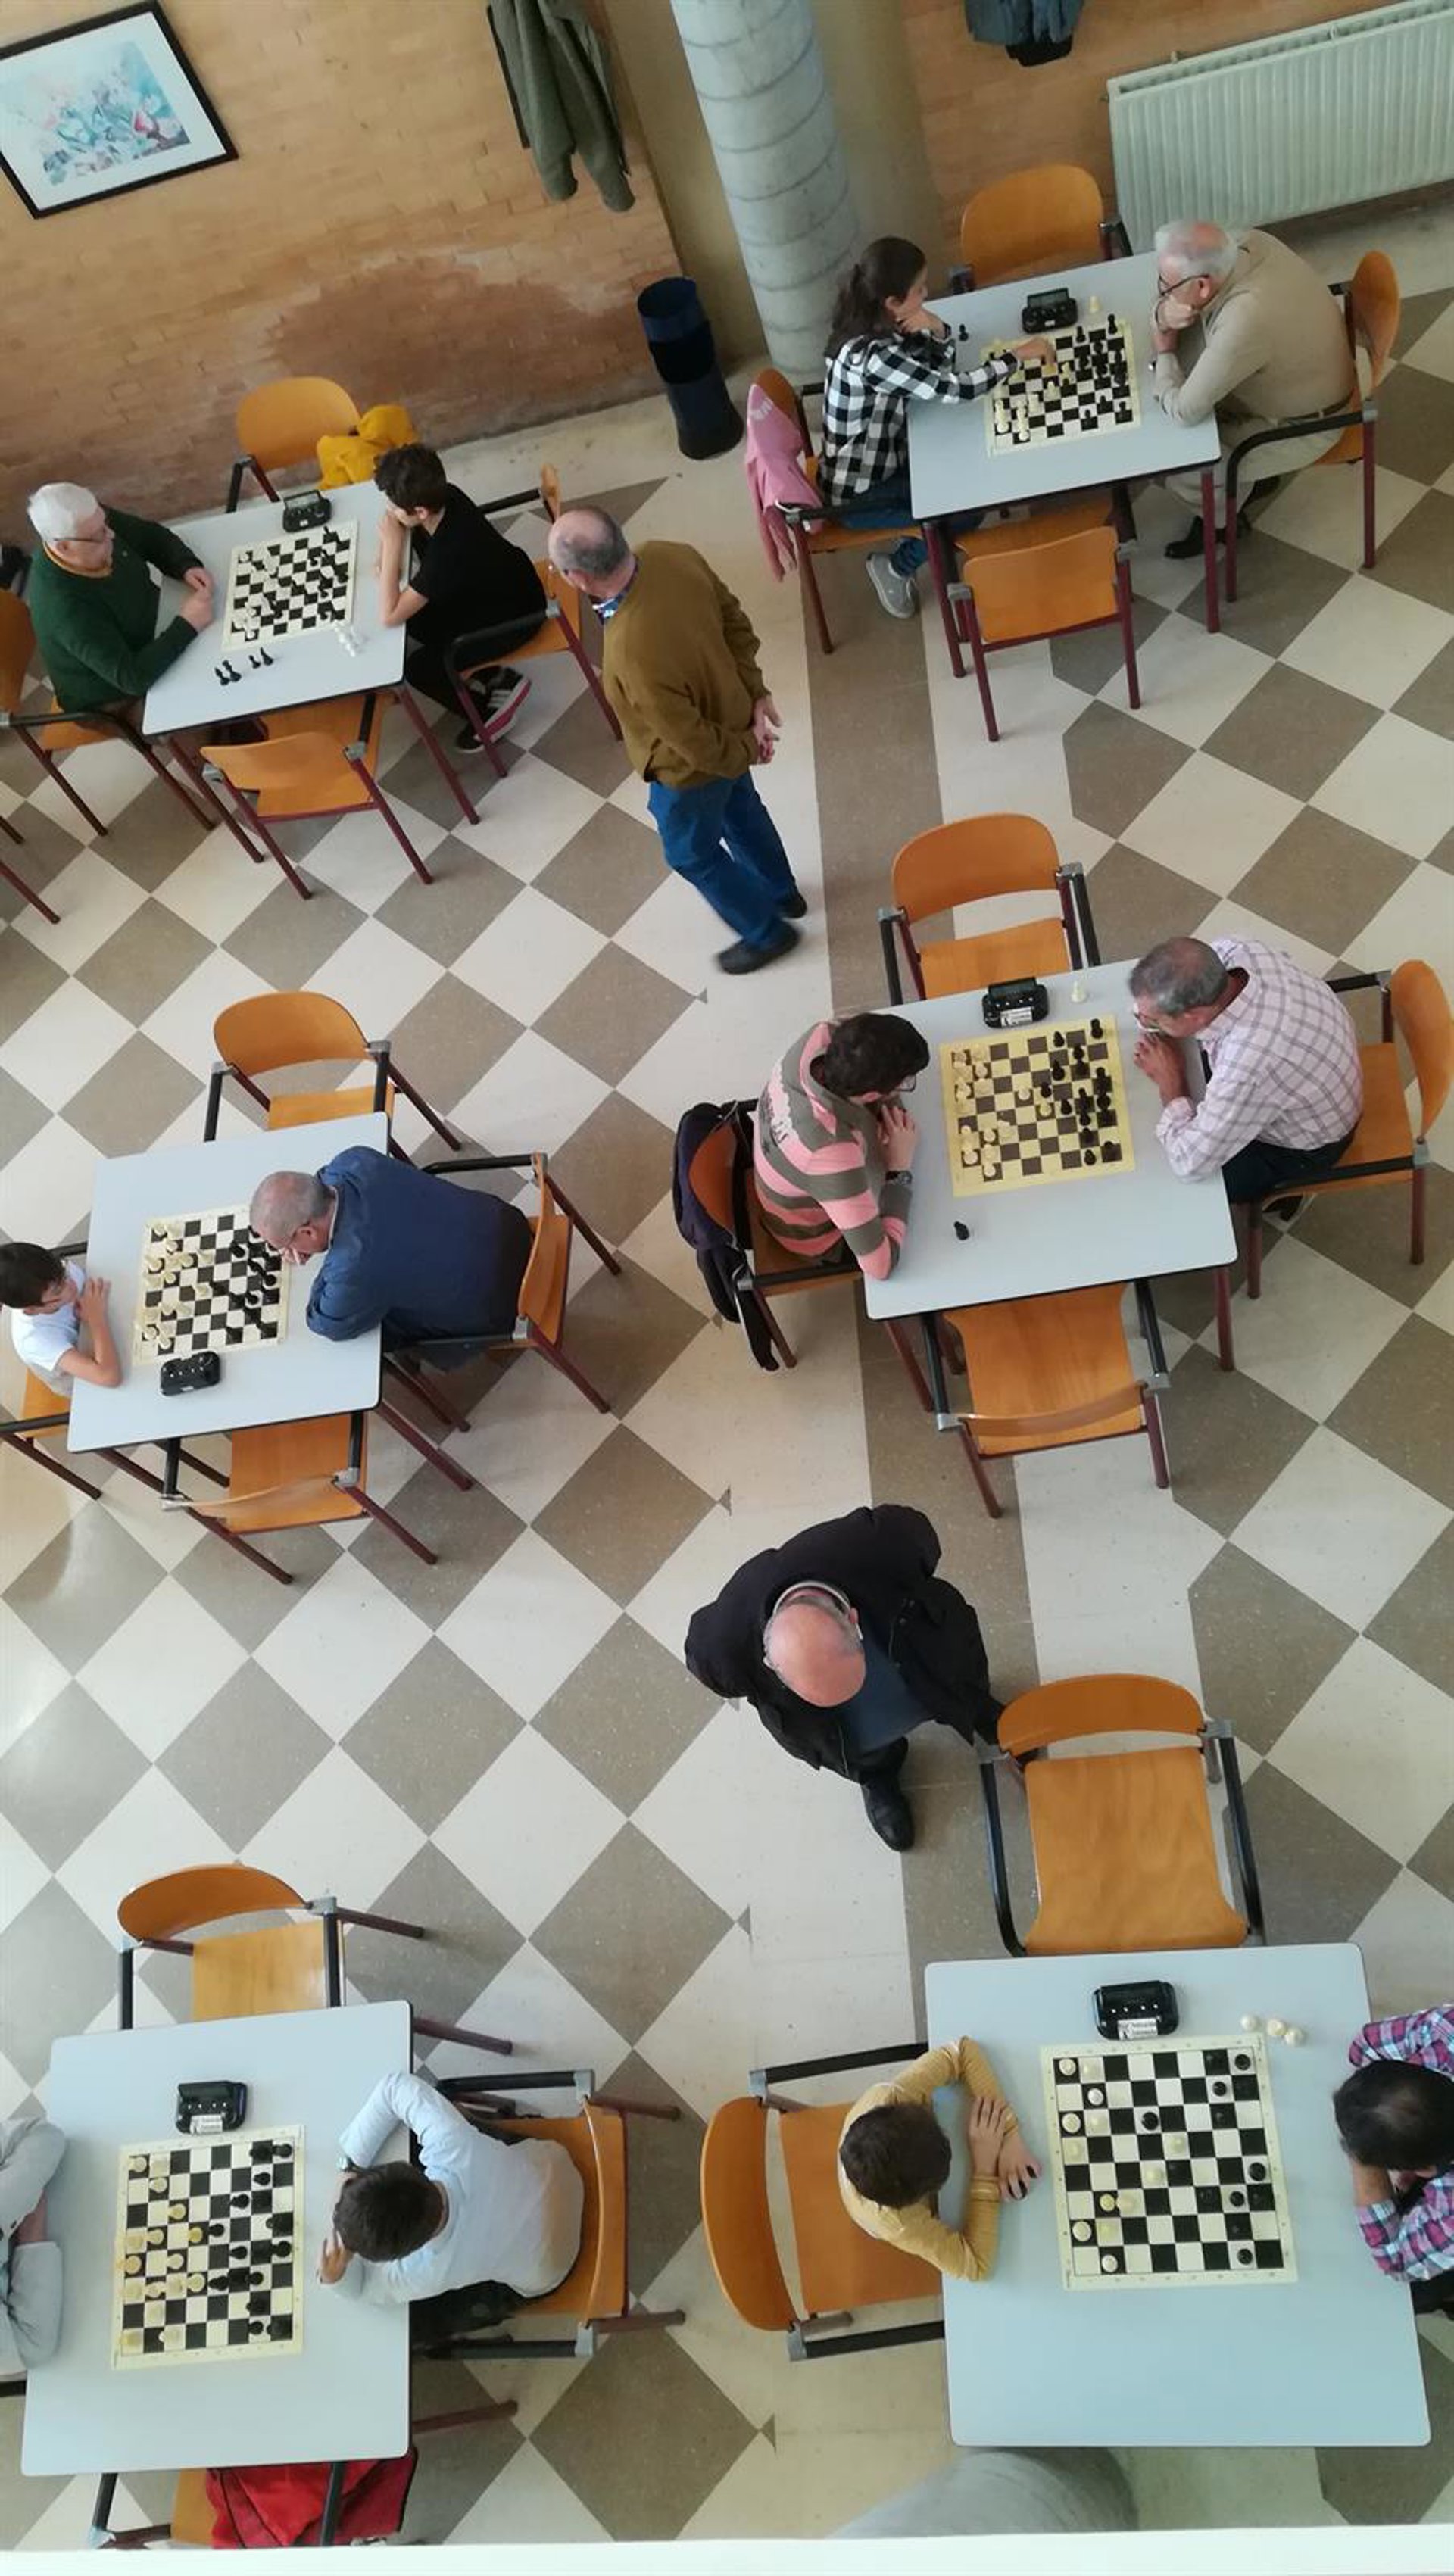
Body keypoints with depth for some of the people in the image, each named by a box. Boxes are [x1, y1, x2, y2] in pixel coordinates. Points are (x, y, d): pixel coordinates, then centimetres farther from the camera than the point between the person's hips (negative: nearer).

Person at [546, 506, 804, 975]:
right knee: (740, 810, 33)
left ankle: (767, 932, 44)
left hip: (695, 764, -7)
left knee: (691, 853, 22)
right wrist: (756, 693, -6)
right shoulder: (676, 557, -22)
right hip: (730, 717, 7)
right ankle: (782, 893, 60)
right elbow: (735, 620, -6)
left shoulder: (632, 653, -43)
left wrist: (744, 751, -13)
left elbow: (693, 741, -31)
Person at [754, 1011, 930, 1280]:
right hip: (818, 1238, -6)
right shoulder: (834, 1154, -48)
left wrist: (889, 1110, -19)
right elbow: (879, 1266, -41)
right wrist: (900, 1170, -30)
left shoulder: (819, 1037, -31)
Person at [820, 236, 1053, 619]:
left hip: (881, 460, 9)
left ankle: (916, 539, 22)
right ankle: (895, 568, 13)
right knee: (969, 506, -3)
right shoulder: (873, 355, -32)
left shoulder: (881, 326, -4)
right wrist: (1017, 355, -18)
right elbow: (956, 389, -29)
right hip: (858, 491, -9)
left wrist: (937, 330, -14)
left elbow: (938, 373, 6)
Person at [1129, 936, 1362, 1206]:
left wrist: (1170, 1081, -22)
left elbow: (1190, 1163, -34)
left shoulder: (1245, 1068, -47)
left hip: (1306, 1147, -6)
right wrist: (1159, 1033, -18)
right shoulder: (1240, 952, -28)